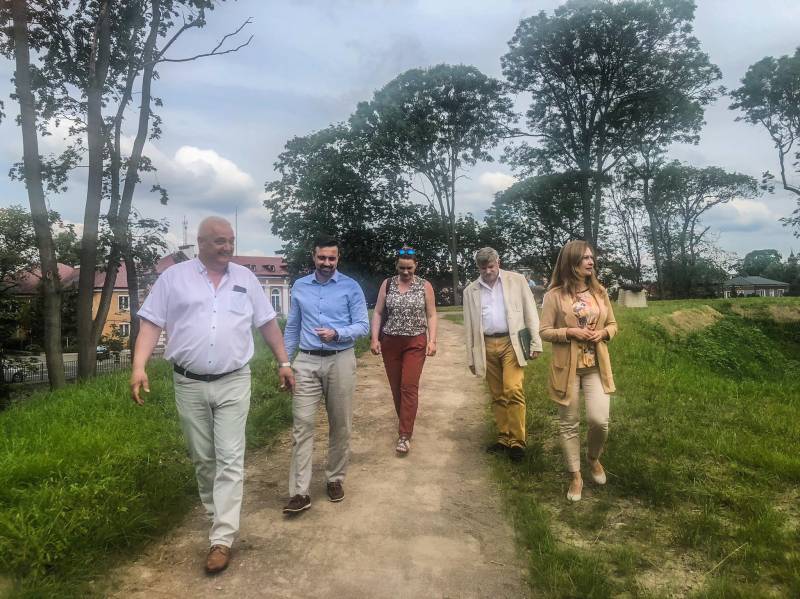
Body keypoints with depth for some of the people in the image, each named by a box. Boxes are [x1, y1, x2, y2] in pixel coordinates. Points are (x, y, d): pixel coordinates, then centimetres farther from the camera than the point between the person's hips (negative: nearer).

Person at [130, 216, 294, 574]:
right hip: (189, 385, 0)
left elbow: (267, 323, 11)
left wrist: (283, 362, 10)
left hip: (233, 383, 0)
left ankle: (222, 538, 3)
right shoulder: (174, 277, 1)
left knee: (230, 459, -3)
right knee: (202, 458, 14)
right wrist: (139, 367, -14)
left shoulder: (245, 278, 6)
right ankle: (216, 512, 37)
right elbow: (151, 323, -2)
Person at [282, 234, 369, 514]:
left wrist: (337, 334, -20)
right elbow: (292, 327, 13)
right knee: (302, 424, -4)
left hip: (340, 361, -1)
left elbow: (363, 325, -2)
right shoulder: (299, 286, 9)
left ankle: (335, 479, 25)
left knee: (340, 425, 8)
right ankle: (299, 492, 0)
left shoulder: (351, 287, 0)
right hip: (306, 362, 2)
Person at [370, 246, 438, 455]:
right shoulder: (387, 284, 4)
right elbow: (378, 313, 4)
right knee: (396, 386, 9)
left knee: (409, 387, -8)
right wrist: (374, 339, -4)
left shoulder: (425, 286, 0)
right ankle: (405, 422, 28)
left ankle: (404, 435, -4)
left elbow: (431, 315, 2)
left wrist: (432, 340, -8)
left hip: (415, 343, -2)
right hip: (390, 342, 2)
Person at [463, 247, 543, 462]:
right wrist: (471, 357, 10)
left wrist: (536, 343, -3)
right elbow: (469, 326, 12)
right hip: (487, 346, 3)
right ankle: (503, 438, 19)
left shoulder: (517, 280, 4)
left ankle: (517, 441, -4)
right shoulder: (471, 290, 10)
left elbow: (530, 312, 3)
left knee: (513, 390, -15)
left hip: (512, 342, -3)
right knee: (497, 395, 9)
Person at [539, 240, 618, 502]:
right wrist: (571, 332, -18)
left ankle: (593, 458, 26)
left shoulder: (599, 291, 5)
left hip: (596, 366, 3)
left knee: (599, 419, -7)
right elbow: (544, 331, -5)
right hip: (567, 367, -2)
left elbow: (613, 324, 14)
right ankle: (576, 477, 22)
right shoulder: (555, 295, -7)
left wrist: (602, 333, -7)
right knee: (569, 424, 6)